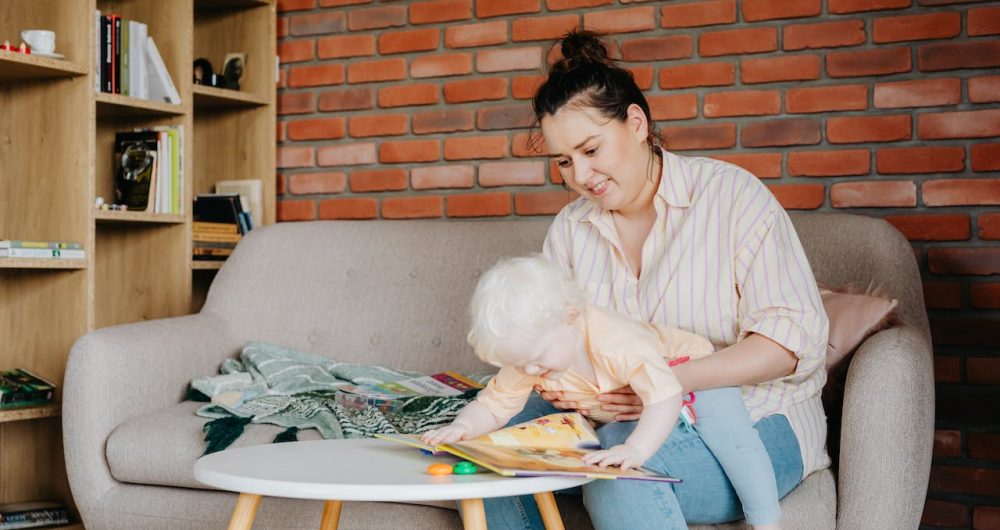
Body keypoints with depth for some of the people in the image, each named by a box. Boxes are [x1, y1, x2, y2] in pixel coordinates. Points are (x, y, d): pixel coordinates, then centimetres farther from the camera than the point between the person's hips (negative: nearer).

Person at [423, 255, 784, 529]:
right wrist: (464, 427, -37)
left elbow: (665, 398, -47)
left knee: (722, 422, -26)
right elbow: (495, 404, -16)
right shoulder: (527, 355, -23)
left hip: (688, 372, -7)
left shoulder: (617, 343, -43)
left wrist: (634, 450, -62)